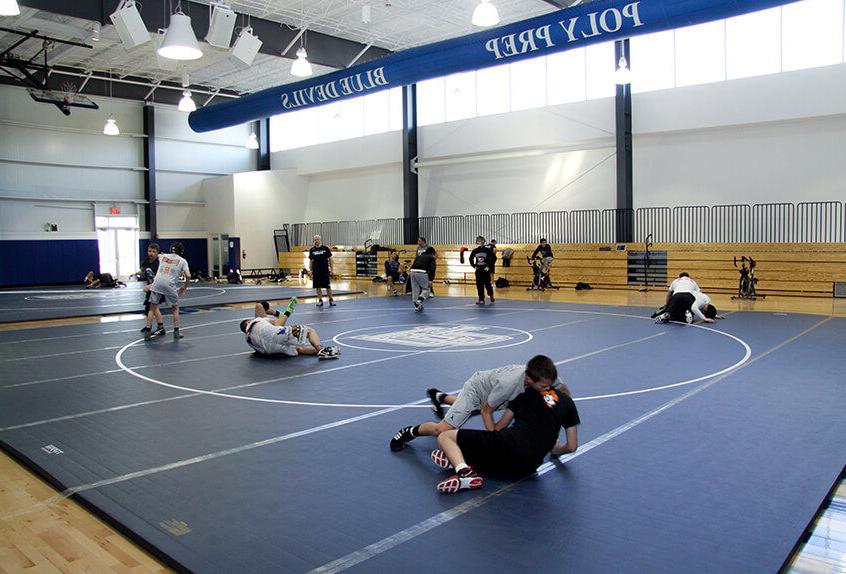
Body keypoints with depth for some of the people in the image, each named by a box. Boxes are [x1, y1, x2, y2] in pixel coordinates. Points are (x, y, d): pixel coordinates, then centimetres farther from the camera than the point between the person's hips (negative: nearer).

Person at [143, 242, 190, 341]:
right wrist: (185, 287, 13)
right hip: (170, 285, -2)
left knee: (152, 308, 13)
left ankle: (147, 333, 10)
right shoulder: (182, 261, 10)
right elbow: (188, 276, -2)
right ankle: (176, 333, 13)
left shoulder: (162, 256, 20)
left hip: (157, 282, 2)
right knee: (175, 309, 15)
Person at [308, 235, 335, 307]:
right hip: (316, 271, 2)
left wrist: (331, 269, -1)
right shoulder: (312, 250, 6)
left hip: (325, 271, -2)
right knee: (318, 286, 5)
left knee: (327, 286, 0)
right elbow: (310, 261, 11)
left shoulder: (325, 248, -1)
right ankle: (320, 301, 13)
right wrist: (310, 270, 6)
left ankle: (331, 300, 9)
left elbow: (330, 259, 3)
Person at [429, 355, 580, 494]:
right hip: (529, 466, 4)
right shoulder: (566, 401, 20)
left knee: (444, 436, 2)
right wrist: (554, 449, 40)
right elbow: (572, 447, 19)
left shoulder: (527, 393, 17)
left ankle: (464, 472, -27)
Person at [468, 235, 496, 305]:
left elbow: (494, 258, -7)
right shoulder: (475, 251, 2)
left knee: (487, 284, 2)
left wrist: (489, 266, -9)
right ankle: (481, 299, 10)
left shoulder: (487, 250, -9)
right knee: (479, 285, 3)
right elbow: (471, 259, 18)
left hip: (486, 270, -3)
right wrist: (474, 266, 8)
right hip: (478, 270, 3)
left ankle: (491, 296, 29)